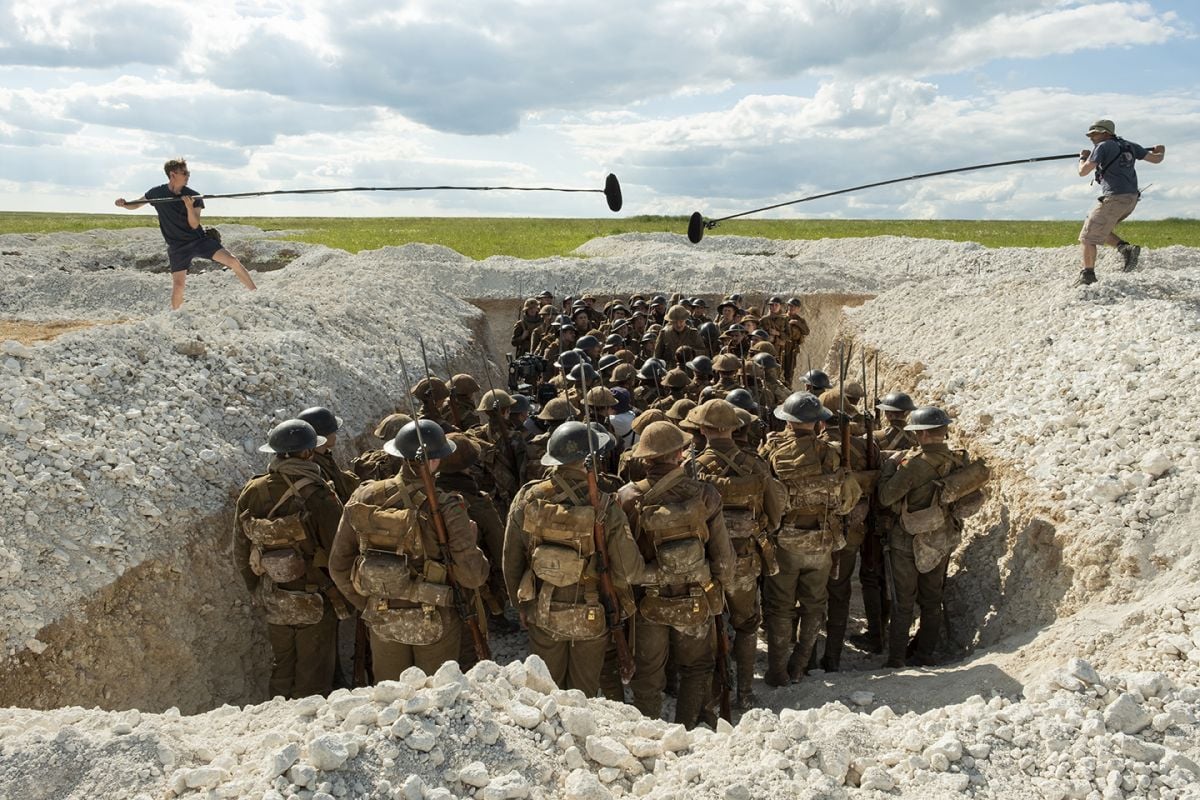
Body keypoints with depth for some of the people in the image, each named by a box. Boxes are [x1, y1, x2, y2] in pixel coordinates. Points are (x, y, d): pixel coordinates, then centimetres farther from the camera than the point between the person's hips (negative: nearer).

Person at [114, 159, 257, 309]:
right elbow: (134, 205, 11)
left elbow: (194, 225, -9)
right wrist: (123, 203, -11)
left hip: (199, 239, 1)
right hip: (177, 246, 0)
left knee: (233, 261, -14)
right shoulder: (156, 193, -3)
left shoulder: (193, 196, -5)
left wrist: (189, 207, -26)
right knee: (178, 284, -10)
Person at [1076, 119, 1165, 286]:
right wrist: (1160, 152, 42)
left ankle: (1088, 276, 4)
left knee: (1088, 236, 0)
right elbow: (1156, 159, 19)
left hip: (1113, 199, -9)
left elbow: (1083, 172, -13)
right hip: (1131, 199, 9)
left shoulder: (1102, 147, -6)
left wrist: (1083, 158, 8)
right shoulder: (1129, 146, 15)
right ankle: (1126, 248, 4)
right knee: (1099, 230, 22)